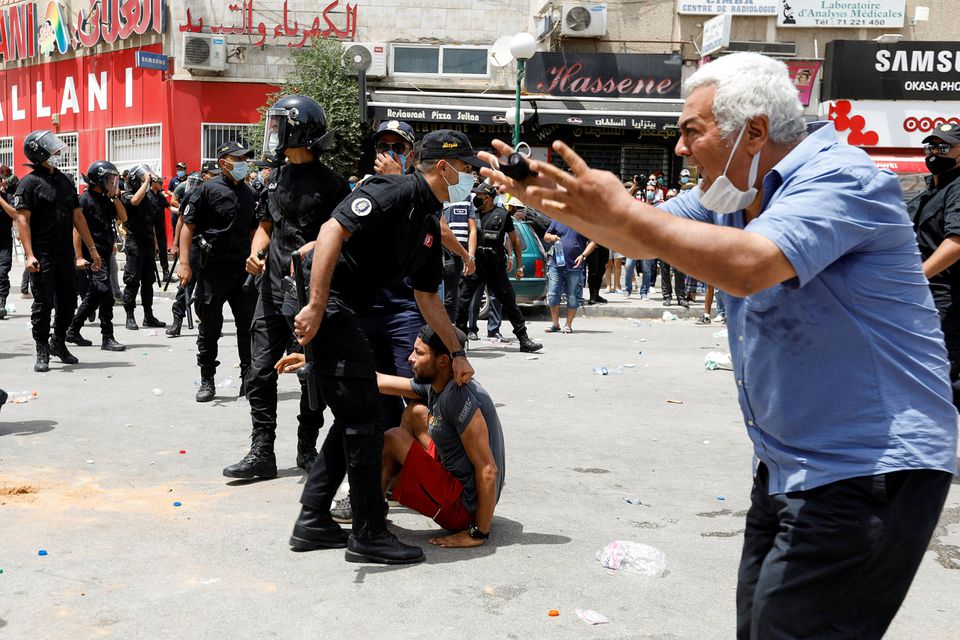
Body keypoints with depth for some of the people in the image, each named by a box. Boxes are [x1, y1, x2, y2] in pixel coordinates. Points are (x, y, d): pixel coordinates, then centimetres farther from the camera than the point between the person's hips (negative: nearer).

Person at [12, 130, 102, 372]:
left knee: (68, 302, 11)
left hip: (66, 254, 6)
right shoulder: (29, 182, -6)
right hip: (42, 256, -6)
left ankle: (58, 342, 29)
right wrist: (29, 254, -21)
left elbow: (77, 216, 16)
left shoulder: (65, 181, 13)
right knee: (43, 304, 0)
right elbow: (22, 219, -12)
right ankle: (42, 353, 10)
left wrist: (92, 248, 13)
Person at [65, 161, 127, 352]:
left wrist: (115, 197, 2)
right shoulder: (85, 199, -10)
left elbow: (123, 217, 12)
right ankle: (107, 338, -8)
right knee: (106, 294, -12)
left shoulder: (105, 200, 13)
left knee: (93, 296, 15)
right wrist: (79, 257, -18)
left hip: (104, 255, 9)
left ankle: (73, 331, 27)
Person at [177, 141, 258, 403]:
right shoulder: (207, 190, -5)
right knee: (209, 328, 4)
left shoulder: (249, 194, 13)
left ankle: (248, 379, 15)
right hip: (212, 270, -5)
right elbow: (188, 225, -8)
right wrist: (184, 262, -16)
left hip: (243, 269, 5)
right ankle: (207, 381, 15)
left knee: (248, 325, 5)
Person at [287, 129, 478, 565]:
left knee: (352, 420, 15)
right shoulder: (396, 192, -13)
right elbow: (332, 230, -25)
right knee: (364, 422, -6)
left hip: (344, 313, 11)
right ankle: (369, 535, 5)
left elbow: (427, 296, 24)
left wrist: (456, 353, 26)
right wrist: (317, 307, -29)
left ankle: (312, 522, 23)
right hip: (327, 306, -11)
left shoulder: (429, 223, 17)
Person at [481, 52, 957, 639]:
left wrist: (620, 209, -27)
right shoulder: (740, 194, 11)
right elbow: (643, 237, 19)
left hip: (865, 472, -9)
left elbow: (747, 267, -34)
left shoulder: (841, 179, -18)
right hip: (789, 467, 9)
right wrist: (550, 197, 5)